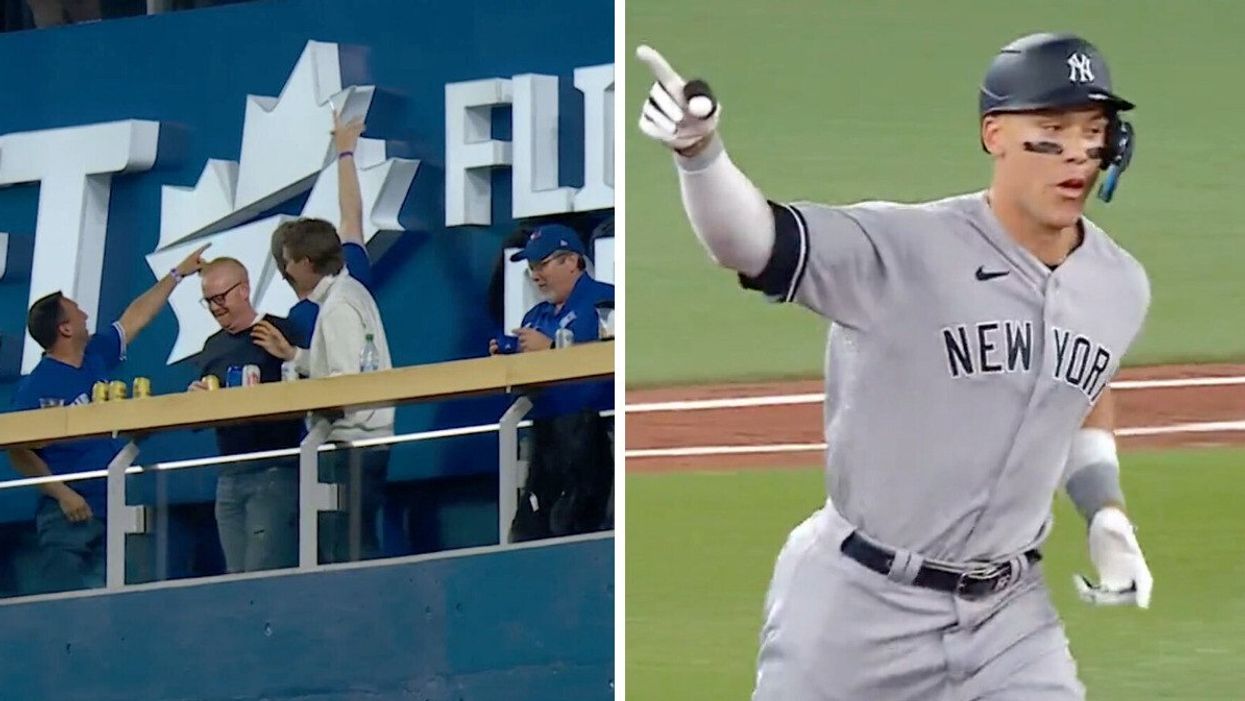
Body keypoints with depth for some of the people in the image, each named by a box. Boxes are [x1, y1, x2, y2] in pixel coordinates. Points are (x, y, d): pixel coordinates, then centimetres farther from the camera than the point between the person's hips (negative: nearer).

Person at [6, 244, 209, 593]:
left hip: (111, 508, 7)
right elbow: (19, 453, -14)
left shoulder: (95, 356, 10)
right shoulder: (35, 387, -12)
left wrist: (178, 274, 30)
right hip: (69, 512, -7)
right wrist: (62, 494, -19)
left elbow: (136, 316, 24)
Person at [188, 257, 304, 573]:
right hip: (229, 476, 7)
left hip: (274, 472, -7)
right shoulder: (213, 348, 17)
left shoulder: (279, 333, -3)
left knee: (263, 574, -13)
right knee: (236, 577, 3)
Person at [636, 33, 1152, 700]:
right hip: (859, 603, -5)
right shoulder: (906, 249, -19)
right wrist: (699, 152, -53)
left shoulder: (1120, 287, 1)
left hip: (1008, 613, 5)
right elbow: (755, 242, -34)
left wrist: (1105, 512, 8)